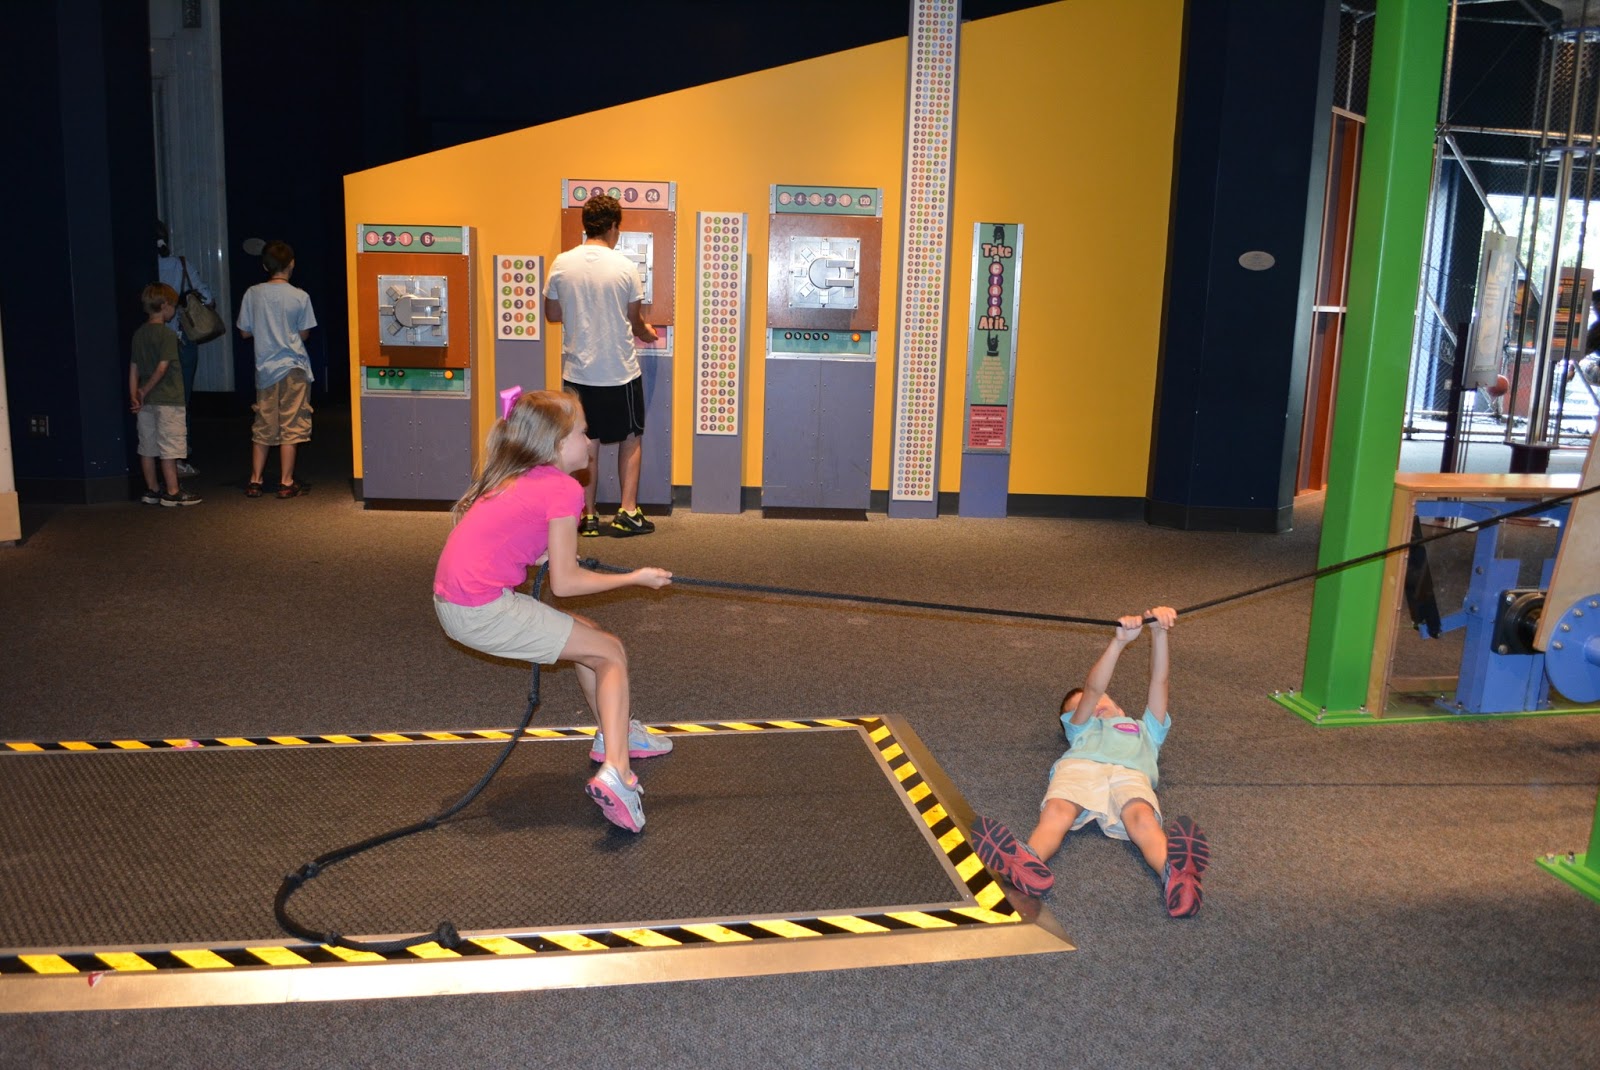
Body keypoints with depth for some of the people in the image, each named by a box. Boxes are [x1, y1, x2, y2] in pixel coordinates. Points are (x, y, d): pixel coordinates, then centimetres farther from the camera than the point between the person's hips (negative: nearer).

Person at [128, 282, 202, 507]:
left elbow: (134, 367, 9)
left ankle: (151, 490, 18)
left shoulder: (139, 334, 11)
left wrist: (134, 395, 7)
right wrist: (145, 391, -9)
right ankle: (172, 492, 0)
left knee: (147, 446, 11)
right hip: (167, 400, -8)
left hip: (146, 401, 8)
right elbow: (162, 367, -18)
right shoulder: (167, 335, -12)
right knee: (169, 447, -3)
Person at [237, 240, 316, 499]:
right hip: (293, 367, -3)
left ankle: (255, 481, 15)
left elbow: (245, 332, 3)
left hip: (265, 368, 3)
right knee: (290, 426, 3)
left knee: (263, 427, 12)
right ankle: (287, 483, 6)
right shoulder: (300, 296, -8)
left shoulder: (253, 294, -2)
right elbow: (304, 333, -2)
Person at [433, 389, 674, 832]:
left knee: (584, 635, 23)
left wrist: (550, 553, 12)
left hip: (452, 602, 9)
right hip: (483, 611, -9)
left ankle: (615, 734, 39)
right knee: (611, 653, -1)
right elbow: (564, 584, -10)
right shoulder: (562, 488, -10)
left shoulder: (510, 478, 14)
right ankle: (615, 773, -15)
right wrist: (635, 578, 0)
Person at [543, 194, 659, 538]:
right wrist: (647, 334, 22)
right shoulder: (625, 267, -9)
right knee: (630, 439, 12)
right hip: (621, 371, -2)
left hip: (578, 371, 2)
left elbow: (552, 314, 7)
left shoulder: (561, 264, -3)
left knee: (586, 445, 9)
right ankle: (627, 513, 10)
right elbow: (635, 322, 0)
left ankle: (587, 516, 12)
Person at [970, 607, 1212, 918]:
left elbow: (1159, 681, 31)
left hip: (1130, 774, 0)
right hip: (1078, 767, 0)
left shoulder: (1145, 728, 45)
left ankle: (1175, 875, -64)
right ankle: (1027, 864, -63)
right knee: (1056, 811, -34)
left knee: (1142, 818, -35)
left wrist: (1159, 633, 14)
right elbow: (1092, 688, 22)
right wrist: (1120, 640, 7)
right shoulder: (1082, 726, 41)